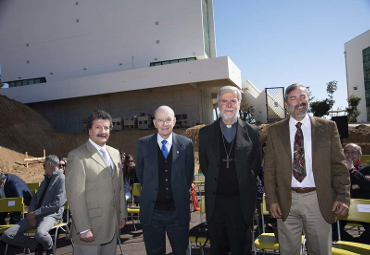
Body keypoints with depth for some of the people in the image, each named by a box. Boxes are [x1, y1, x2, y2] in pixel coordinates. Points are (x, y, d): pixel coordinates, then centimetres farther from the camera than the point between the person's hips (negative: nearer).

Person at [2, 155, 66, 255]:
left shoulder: (61, 179, -8)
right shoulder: (46, 179, 22)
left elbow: (57, 203, -17)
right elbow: (35, 197, 18)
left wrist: (35, 213, -15)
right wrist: (31, 212, -3)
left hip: (51, 215, -8)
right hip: (36, 215, 8)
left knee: (40, 234, -40)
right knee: (7, 235, -8)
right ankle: (38, 245, 3)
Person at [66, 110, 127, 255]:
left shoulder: (114, 153, 10)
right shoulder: (77, 155, -11)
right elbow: (75, 195, -16)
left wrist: (122, 214, 13)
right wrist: (83, 229, -17)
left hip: (112, 227, 6)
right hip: (90, 228, -6)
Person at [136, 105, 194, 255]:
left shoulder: (186, 144, -4)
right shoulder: (143, 144, -3)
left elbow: (189, 174, 6)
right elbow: (140, 173, 8)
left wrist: (179, 194, 9)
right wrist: (151, 192, 10)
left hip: (178, 210, 0)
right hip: (151, 211, 1)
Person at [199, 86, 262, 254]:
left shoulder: (251, 132, 0)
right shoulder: (206, 133, 2)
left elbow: (257, 163, 8)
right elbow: (204, 163, 10)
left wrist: (245, 183, 5)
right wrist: (215, 180, 6)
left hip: (242, 200, -1)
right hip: (215, 200, 1)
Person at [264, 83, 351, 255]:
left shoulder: (328, 127, 2)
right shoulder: (275, 131, 3)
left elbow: (339, 164, 2)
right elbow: (269, 168, 2)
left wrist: (343, 196, -6)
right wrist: (271, 199, -3)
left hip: (319, 201, 0)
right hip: (286, 201, 1)